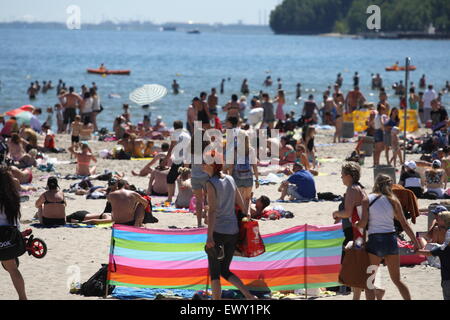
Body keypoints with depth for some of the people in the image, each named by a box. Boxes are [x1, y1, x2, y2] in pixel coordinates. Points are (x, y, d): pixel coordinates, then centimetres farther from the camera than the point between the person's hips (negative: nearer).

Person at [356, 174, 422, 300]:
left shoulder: (368, 199, 0)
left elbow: (363, 223, -10)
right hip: (391, 240, 3)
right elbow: (405, 225, 8)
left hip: (375, 240, -3)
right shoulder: (393, 201, 7)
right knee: (397, 280, 16)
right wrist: (416, 242, 15)